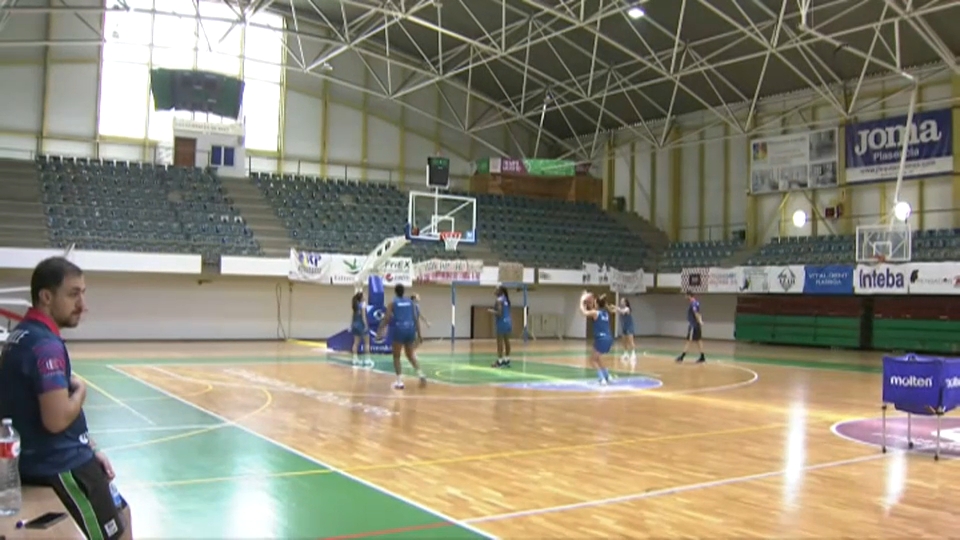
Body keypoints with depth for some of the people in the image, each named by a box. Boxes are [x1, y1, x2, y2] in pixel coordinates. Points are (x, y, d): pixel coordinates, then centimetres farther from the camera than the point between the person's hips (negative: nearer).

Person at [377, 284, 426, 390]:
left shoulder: (392, 303, 3)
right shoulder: (411, 302, 11)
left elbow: (387, 318, -6)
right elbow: (416, 318, 7)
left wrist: (380, 331, -3)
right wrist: (419, 333, 12)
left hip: (399, 330, -3)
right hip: (410, 329, 3)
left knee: (396, 357, 9)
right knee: (410, 355, 20)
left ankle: (400, 381, 0)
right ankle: (421, 374, 2)